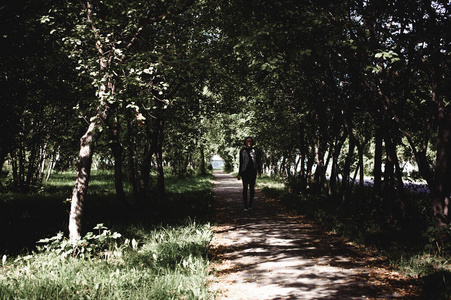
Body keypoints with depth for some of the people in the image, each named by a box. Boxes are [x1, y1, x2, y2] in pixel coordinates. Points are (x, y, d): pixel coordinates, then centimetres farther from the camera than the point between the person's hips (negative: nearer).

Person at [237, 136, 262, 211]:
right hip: (245, 171, -1)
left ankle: (250, 205, 15)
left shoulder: (255, 151, 7)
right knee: (245, 188, -6)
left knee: (252, 188, 5)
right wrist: (239, 174, 8)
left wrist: (259, 171, -2)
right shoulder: (242, 151, 7)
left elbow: (258, 161, 8)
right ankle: (245, 206, -6)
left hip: (253, 171, 1)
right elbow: (241, 163, 10)